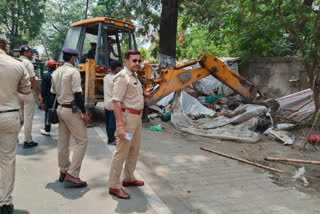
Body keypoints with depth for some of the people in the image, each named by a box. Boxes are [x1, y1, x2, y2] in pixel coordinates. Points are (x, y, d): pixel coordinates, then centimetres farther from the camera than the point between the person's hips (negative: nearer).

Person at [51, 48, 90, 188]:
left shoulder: (56, 72, 12)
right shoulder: (73, 71, -13)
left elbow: (53, 92, 15)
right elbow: (77, 94, -17)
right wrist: (84, 113, -14)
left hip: (60, 108, 9)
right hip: (71, 110, -9)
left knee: (63, 142, 14)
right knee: (82, 141, -4)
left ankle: (63, 172, 23)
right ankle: (71, 175, -7)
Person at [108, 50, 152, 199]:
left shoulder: (134, 76, 15)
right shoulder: (122, 77, -15)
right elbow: (117, 102, -21)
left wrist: (143, 93, 9)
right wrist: (120, 126, -26)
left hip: (137, 117, 10)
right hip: (127, 116, -10)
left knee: (134, 149, 17)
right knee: (121, 152, -4)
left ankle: (128, 179, 32)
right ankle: (114, 186, 7)